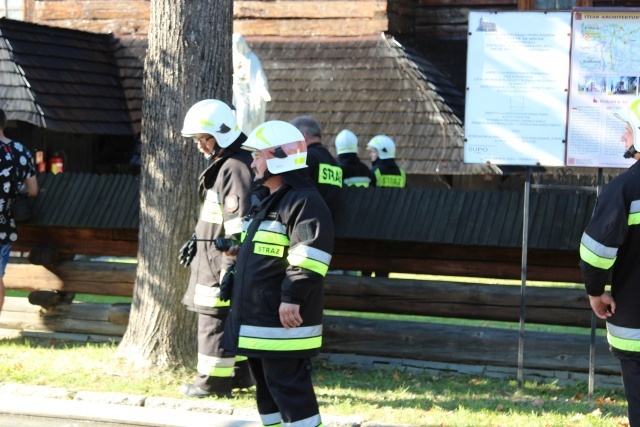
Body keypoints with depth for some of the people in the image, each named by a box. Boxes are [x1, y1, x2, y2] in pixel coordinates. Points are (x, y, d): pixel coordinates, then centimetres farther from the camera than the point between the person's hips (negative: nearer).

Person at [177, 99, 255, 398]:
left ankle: (214, 381, 3)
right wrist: (197, 239, 23)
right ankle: (239, 375, 22)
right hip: (212, 254, 10)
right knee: (229, 317, 15)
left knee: (214, 317, -4)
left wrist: (229, 267, -24)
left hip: (224, 258, -10)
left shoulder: (236, 167, -18)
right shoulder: (222, 164, 16)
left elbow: (238, 222, -23)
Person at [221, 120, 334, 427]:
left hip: (284, 321, -11)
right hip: (258, 320, 11)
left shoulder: (303, 202, -16)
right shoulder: (267, 200, 19)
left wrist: (292, 297, -28)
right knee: (266, 388, 17)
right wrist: (234, 278, 30)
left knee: (289, 389, -8)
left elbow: (310, 255, -26)